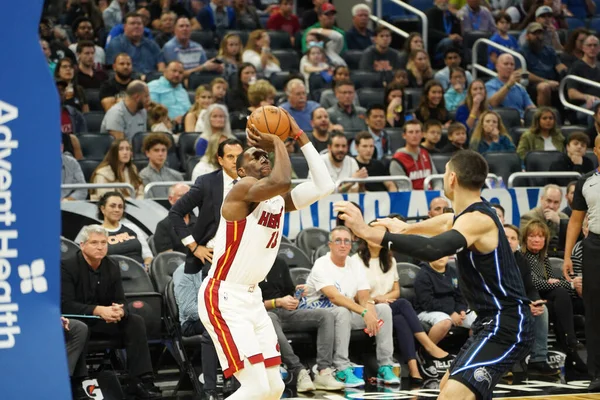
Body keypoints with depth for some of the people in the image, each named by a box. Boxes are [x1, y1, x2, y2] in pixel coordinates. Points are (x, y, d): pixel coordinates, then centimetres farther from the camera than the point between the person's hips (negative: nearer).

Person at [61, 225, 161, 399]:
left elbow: (121, 301, 1)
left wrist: (120, 311, -27)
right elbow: (66, 304, -23)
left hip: (103, 319, 6)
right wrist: (98, 310, -36)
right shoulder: (67, 267, -13)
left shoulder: (112, 267, 4)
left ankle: (140, 381, -19)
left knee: (136, 322, -16)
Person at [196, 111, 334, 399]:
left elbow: (323, 186, -2)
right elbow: (281, 181, -34)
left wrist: (300, 137, 0)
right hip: (223, 299, -9)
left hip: (252, 298, 9)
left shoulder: (279, 200, 10)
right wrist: (278, 142, -17)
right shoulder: (243, 189, -14)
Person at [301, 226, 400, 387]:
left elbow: (364, 296, 0)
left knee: (384, 309, -12)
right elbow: (334, 297, -27)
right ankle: (342, 371, -36)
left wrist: (370, 308, -26)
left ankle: (385, 367, -15)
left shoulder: (356, 264, 7)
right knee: (342, 312, -39)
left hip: (347, 313, 7)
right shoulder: (321, 265, -14)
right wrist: (364, 312, -36)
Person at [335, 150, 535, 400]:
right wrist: (407, 228, 56)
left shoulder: (477, 219, -18)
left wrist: (369, 232, -41)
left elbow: (433, 249, -37)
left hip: (506, 326, -11)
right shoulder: (472, 211, 12)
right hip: (491, 322, 11)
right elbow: (448, 222, 38)